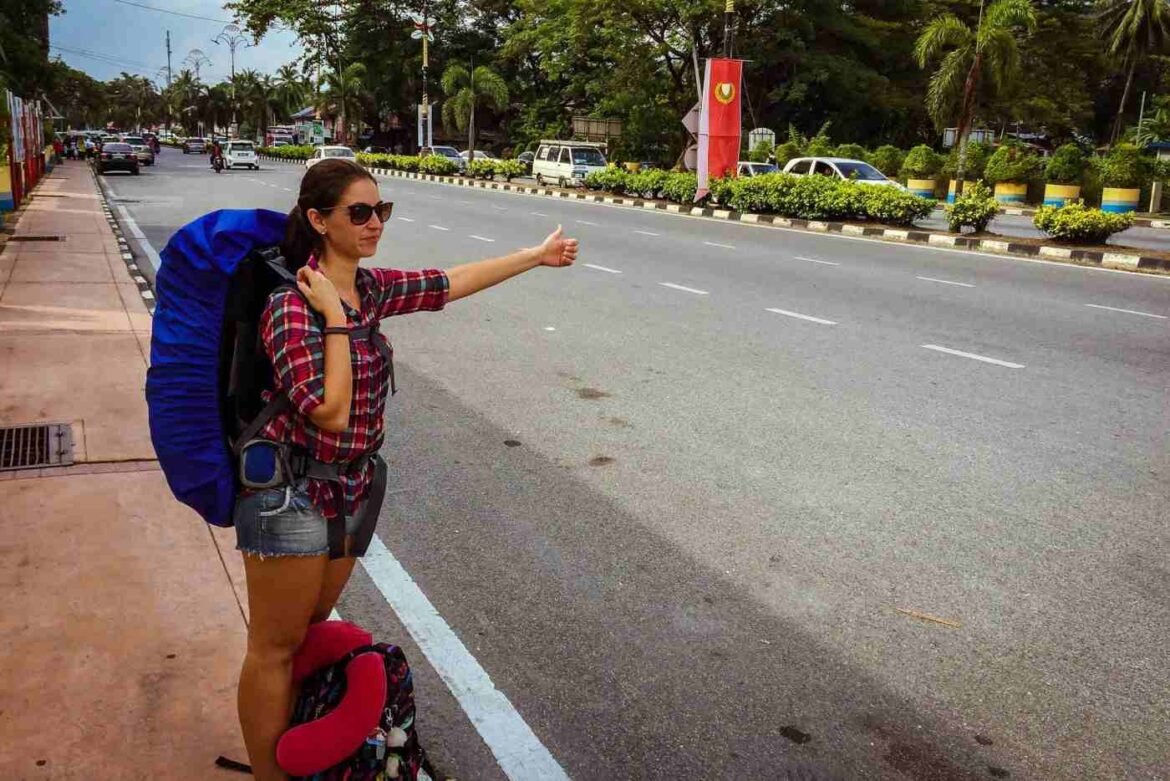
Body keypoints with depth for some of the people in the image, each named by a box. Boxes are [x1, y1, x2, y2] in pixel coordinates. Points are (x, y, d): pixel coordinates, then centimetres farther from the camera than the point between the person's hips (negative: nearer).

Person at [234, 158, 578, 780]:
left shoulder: (371, 288, 2)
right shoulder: (292, 305, -21)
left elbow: (452, 282, 13)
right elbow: (331, 412, -27)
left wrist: (537, 256, 19)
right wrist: (336, 318, -24)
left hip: (352, 490, 8)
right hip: (290, 494, -8)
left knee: (311, 632, 21)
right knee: (275, 647, 7)